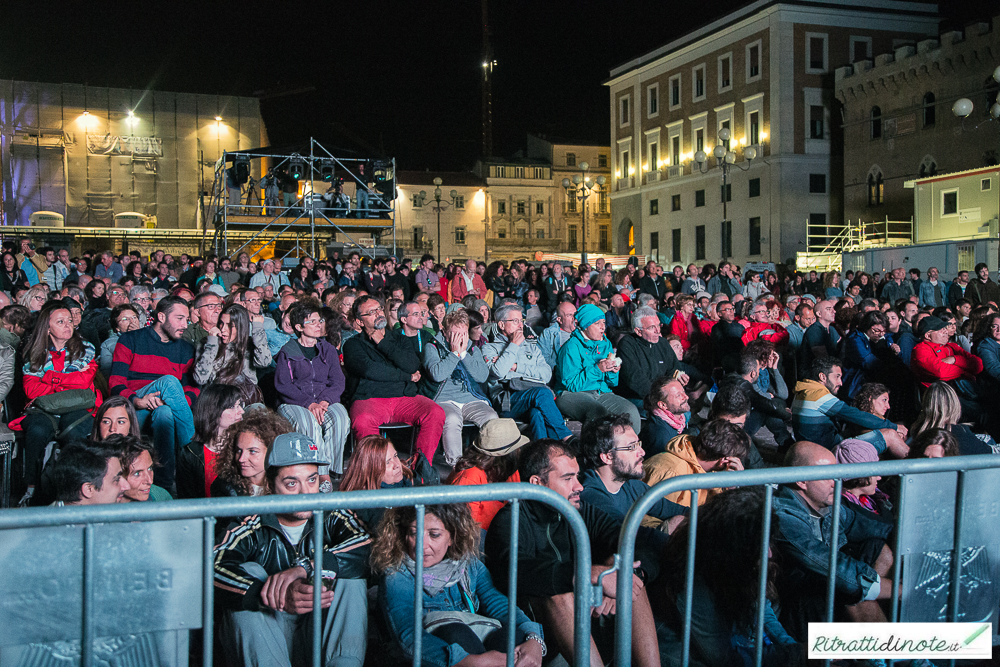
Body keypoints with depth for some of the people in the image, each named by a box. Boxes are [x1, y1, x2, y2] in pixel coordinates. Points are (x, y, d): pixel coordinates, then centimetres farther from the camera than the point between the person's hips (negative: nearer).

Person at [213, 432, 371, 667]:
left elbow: (366, 549, -27)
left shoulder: (333, 517, -5)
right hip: (264, 638, 0)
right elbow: (213, 571, -29)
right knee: (249, 570, -24)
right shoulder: (251, 527, -10)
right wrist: (280, 600, -44)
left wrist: (304, 568, -41)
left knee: (348, 572, -22)